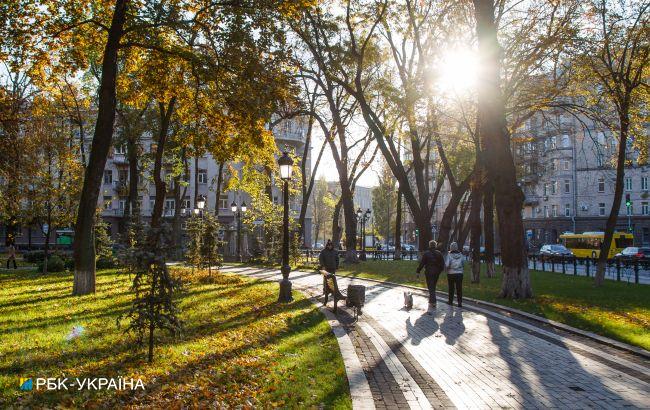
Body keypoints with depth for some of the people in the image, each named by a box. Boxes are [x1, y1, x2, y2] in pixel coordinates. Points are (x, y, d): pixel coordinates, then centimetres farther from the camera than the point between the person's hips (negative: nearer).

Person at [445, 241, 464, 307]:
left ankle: (450, 301, 24)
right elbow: (463, 264, 5)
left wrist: (446, 270, 3)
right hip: (459, 273, 2)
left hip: (451, 273, -2)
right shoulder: (460, 255, -1)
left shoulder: (449, 255, -11)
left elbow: (447, 264, -17)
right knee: (459, 288, 3)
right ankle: (460, 302, -2)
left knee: (451, 288, 13)